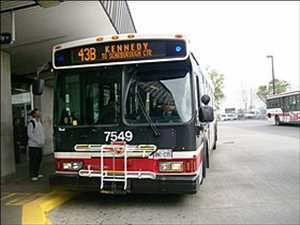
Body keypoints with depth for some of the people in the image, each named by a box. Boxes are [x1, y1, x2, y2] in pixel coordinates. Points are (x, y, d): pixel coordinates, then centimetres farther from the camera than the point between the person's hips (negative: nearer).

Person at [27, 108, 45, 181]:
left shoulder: (39, 122, 14)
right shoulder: (31, 123, -12)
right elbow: (30, 134, -17)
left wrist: (43, 141, 9)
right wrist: (38, 141, -18)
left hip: (39, 145, 8)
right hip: (33, 145, -8)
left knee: (39, 159, 14)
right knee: (33, 160, -4)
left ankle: (36, 173, 26)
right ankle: (33, 175, 4)